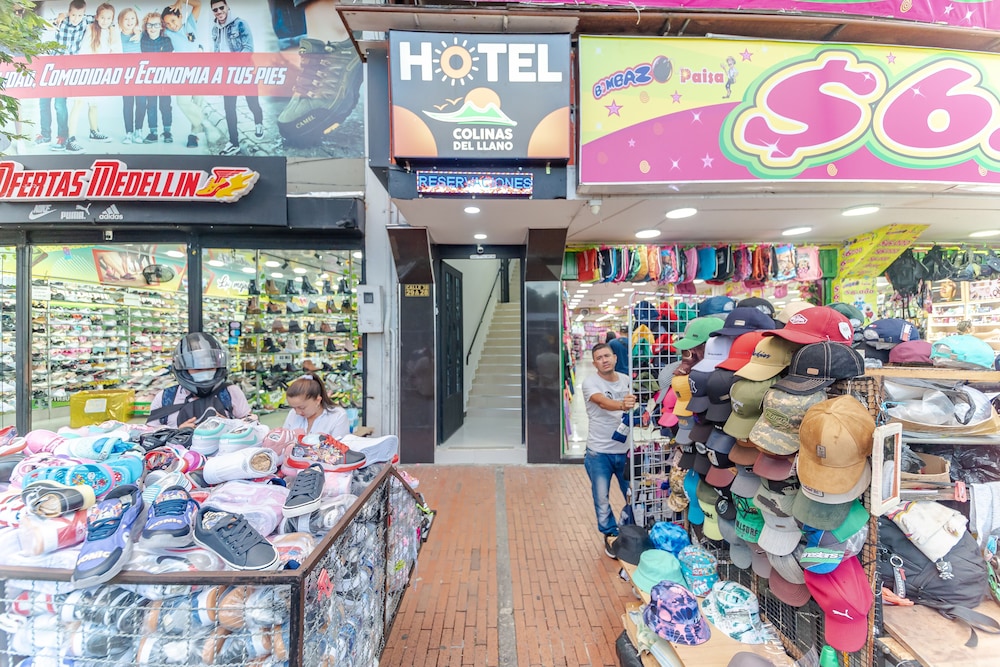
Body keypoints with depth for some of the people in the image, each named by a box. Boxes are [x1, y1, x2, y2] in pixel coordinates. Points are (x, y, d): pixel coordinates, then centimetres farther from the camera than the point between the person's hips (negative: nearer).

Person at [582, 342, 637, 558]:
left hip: (624, 450, 3)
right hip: (599, 453, -3)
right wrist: (622, 405, -49)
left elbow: (631, 407, 14)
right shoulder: (590, 383, -12)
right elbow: (603, 402, -31)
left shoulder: (626, 380, 3)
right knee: (602, 499, 10)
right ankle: (610, 535, 33)